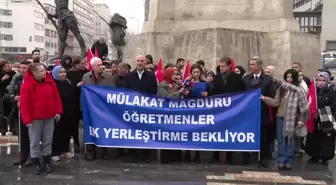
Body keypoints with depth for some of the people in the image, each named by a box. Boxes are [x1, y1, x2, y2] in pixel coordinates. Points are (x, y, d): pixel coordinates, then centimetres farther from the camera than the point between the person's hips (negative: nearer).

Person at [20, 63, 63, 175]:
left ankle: (47, 163, 22)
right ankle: (37, 164, 18)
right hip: (35, 118, -3)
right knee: (35, 142, 5)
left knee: (48, 141, 10)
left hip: (49, 116, 4)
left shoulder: (50, 82, 2)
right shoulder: (27, 85, -11)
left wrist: (58, 111, 2)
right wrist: (27, 119, -14)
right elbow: (24, 104, -12)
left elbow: (56, 97, 7)